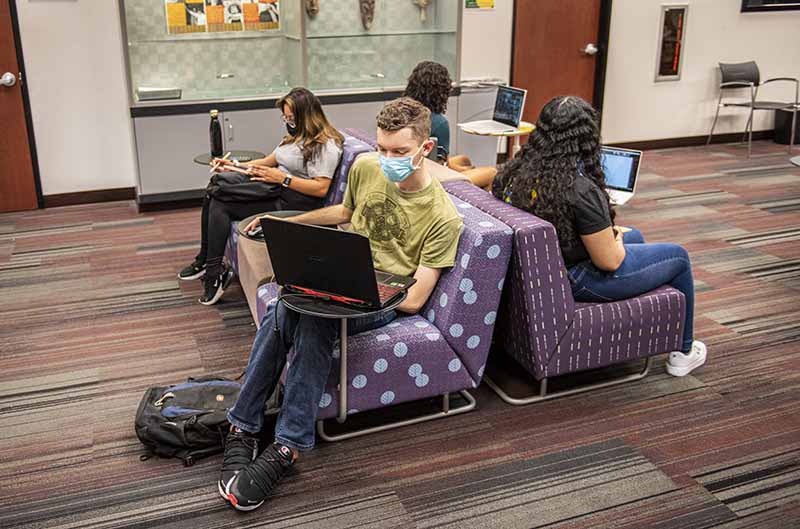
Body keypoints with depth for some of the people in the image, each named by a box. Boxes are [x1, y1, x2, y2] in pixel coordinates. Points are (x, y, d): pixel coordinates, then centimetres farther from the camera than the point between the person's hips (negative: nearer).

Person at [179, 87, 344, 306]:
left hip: (293, 202, -10)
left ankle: (214, 271, -6)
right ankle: (205, 262, -2)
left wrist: (283, 178, -21)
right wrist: (235, 166, 9)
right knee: (213, 195, -7)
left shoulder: (326, 145, -12)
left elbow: (321, 189, -20)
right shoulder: (295, 136, 19)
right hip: (275, 190, 10)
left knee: (220, 206, -16)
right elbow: (270, 161, 22)